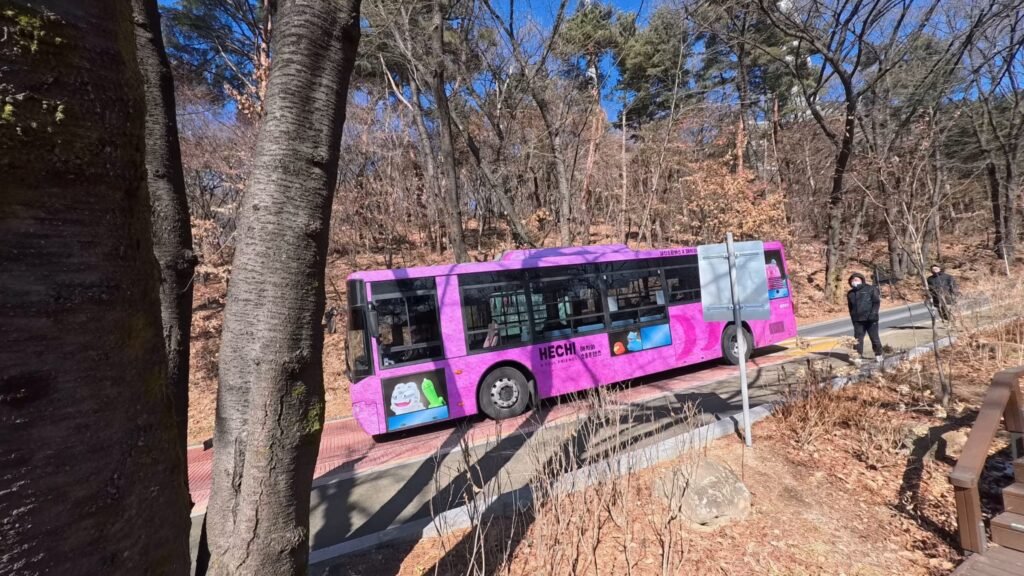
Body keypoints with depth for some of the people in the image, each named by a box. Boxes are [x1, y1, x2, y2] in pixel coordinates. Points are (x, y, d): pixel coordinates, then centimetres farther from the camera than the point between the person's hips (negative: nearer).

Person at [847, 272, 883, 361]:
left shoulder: (870, 289, 0)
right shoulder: (850, 294, 12)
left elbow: (876, 302, -6)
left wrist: (873, 314, -17)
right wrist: (853, 318, 14)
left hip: (871, 319, -3)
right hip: (858, 320, 3)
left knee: (874, 338, 8)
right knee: (858, 339, 0)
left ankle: (878, 355, 24)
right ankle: (857, 356, 1)